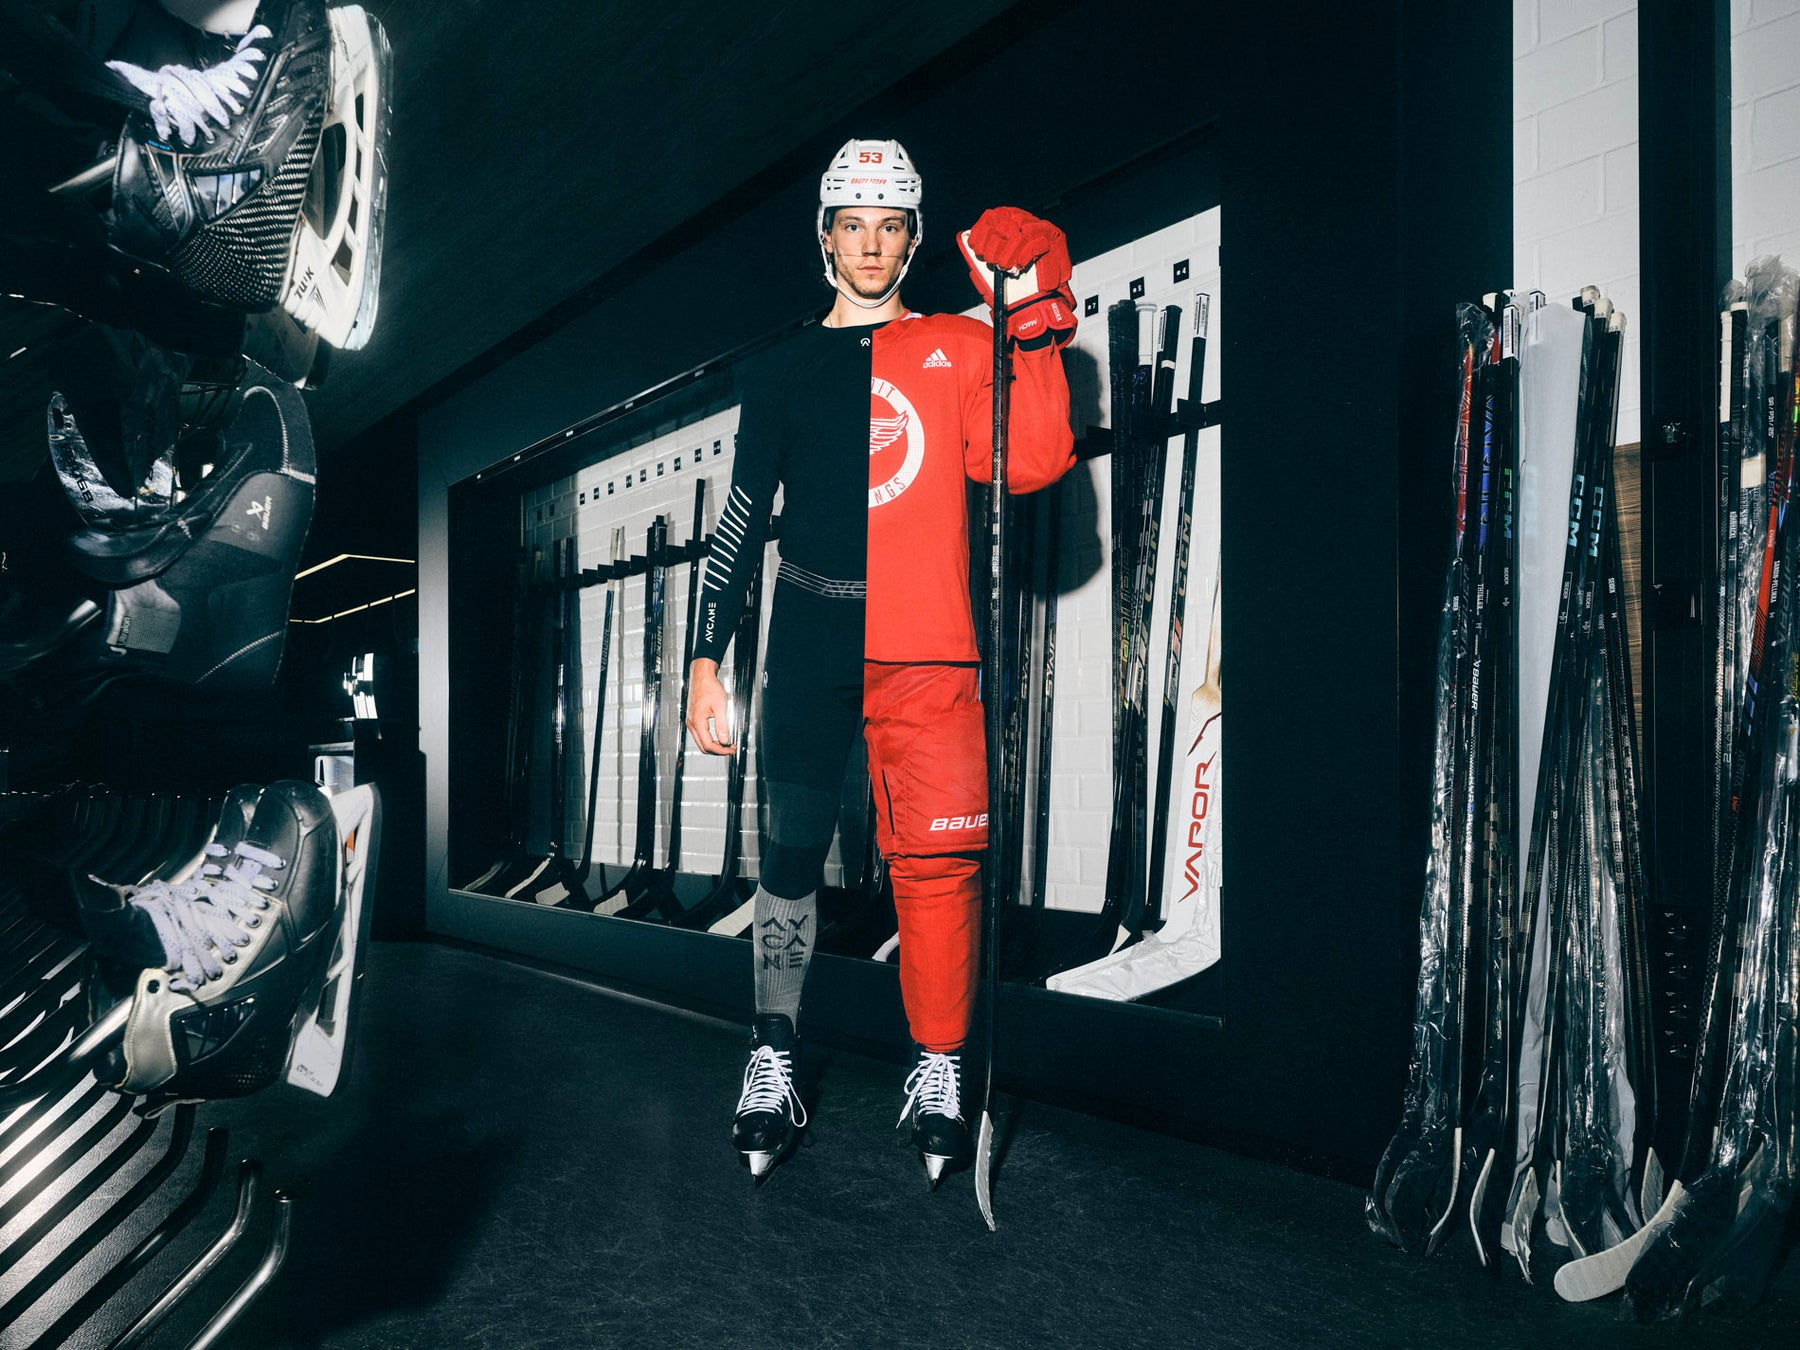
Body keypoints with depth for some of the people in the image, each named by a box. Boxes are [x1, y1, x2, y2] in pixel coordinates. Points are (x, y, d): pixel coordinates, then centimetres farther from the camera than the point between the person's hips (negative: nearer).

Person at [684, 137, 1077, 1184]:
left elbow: (1031, 465, -6)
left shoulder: (960, 350, 10)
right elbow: (741, 522, 13)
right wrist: (709, 658, 7)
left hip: (926, 654, -1)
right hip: (808, 652, 1)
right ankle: (773, 1067, 13)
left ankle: (939, 1075, 9)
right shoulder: (786, 371, 15)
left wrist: (1036, 326, -12)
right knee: (793, 854, 3)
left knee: (940, 861, -5)